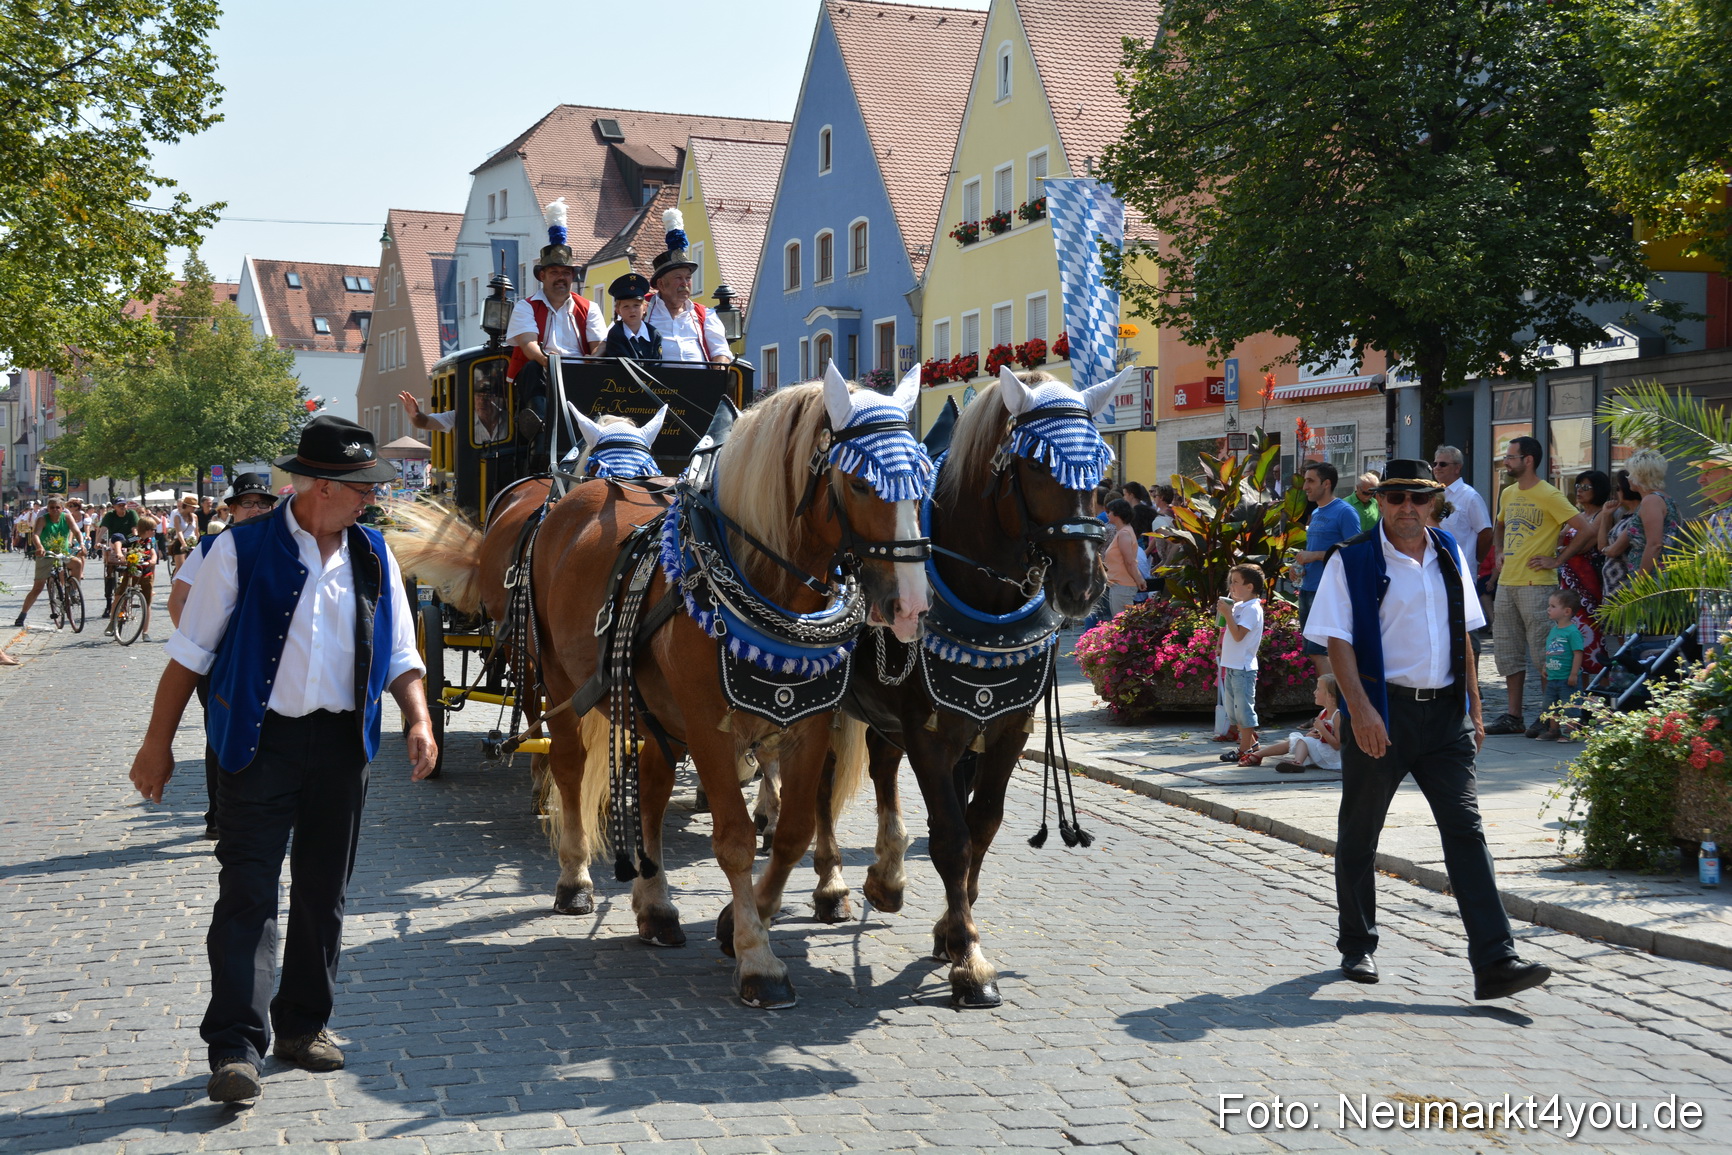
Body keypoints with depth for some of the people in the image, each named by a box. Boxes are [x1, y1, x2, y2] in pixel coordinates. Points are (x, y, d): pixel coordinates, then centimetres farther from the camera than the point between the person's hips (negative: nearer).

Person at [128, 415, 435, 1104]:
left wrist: (418, 720, -6)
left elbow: (400, 656, 12)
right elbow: (191, 652, -2)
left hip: (342, 744, 4)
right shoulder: (242, 550, -5)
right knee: (248, 893, -6)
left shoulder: (374, 556, 7)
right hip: (260, 743, -4)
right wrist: (158, 745, -3)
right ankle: (235, 1047, -4)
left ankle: (303, 1025, 25)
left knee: (323, 894, 11)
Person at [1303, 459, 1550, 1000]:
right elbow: (1338, 639, -10)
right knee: (1359, 833, 8)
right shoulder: (1352, 561, -3)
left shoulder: (1449, 555, 12)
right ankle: (1357, 947, 26)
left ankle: (1495, 961, -8)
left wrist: (1474, 706, 15)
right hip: (1382, 712, -3)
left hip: (1444, 712, 3)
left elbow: (1461, 633, 18)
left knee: (1466, 828, -5)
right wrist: (1360, 708, -21)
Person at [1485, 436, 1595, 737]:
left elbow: (1585, 531, -15)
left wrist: (1556, 560, -13)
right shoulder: (1508, 494, 14)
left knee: (1542, 652, -4)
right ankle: (1513, 716, 17)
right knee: (1509, 652, 10)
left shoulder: (1549, 495, -10)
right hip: (1506, 583, 8)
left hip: (1535, 584, -8)